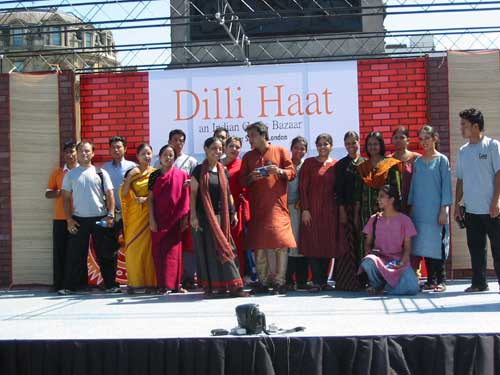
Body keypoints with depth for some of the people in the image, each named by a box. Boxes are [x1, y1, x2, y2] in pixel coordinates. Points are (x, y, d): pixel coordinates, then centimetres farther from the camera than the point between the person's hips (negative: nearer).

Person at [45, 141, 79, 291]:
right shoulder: (57, 173, 11)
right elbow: (48, 194, 8)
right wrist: (62, 191, -12)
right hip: (60, 218, 1)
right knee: (60, 250, 1)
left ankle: (80, 283, 7)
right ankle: (59, 283, 7)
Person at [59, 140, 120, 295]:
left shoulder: (101, 173, 6)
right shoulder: (70, 174, 8)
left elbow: (109, 195, 3)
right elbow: (66, 198, 6)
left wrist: (111, 215, -9)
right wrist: (69, 219, -3)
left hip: (100, 218, 0)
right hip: (79, 220, 0)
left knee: (105, 254, 4)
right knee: (75, 254, 2)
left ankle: (111, 285, 11)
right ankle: (70, 286, 10)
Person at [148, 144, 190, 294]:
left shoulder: (181, 175, 2)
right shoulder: (154, 175, 5)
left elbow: (185, 198, 2)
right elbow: (150, 198, 2)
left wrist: (185, 218, -3)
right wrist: (151, 220, -5)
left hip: (175, 219, -1)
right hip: (159, 219, 1)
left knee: (173, 251, -1)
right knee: (159, 251, 3)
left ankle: (173, 284, 4)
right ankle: (162, 285, 8)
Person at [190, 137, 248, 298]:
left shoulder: (223, 171, 11)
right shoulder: (199, 170, -3)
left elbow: (228, 194, 15)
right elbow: (193, 194, -4)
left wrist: (233, 213, 9)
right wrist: (193, 216, -11)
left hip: (220, 216, 4)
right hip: (204, 216, -4)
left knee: (221, 248, 1)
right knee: (207, 250, 0)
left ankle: (222, 285, 6)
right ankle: (209, 286, 6)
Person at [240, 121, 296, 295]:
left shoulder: (280, 151, 8)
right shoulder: (248, 156, 16)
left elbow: (292, 173, 4)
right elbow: (242, 180, 12)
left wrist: (279, 171, -14)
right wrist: (251, 177, -9)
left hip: (277, 204, -3)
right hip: (257, 205, 3)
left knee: (280, 241, -9)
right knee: (259, 244, 1)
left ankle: (280, 281, -4)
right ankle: (263, 281, 9)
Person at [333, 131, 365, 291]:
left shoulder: (365, 163, 11)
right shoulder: (341, 164, 7)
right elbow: (338, 189, 1)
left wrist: (360, 206, 0)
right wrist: (342, 210, -7)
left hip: (361, 207, 2)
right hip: (346, 207, -2)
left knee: (360, 243, 0)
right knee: (347, 243, -5)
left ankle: (360, 279, 6)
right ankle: (345, 280, -3)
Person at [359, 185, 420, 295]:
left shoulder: (404, 220, 4)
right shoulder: (374, 219, 10)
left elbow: (407, 247, 3)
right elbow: (367, 243, 12)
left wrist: (401, 263, -15)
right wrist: (370, 252, -12)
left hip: (398, 261, -1)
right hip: (379, 259, 1)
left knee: (412, 288, -29)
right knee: (367, 262, -37)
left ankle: (384, 288, -1)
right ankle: (377, 285, -4)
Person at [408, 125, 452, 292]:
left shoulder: (442, 160, 1)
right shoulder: (417, 162, 13)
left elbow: (446, 185, -3)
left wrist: (443, 209, -9)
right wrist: (411, 206, 8)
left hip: (436, 210, -4)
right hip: (420, 210, 4)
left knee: (436, 243, -6)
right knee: (423, 244, 3)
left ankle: (441, 280, 1)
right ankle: (431, 279, 10)